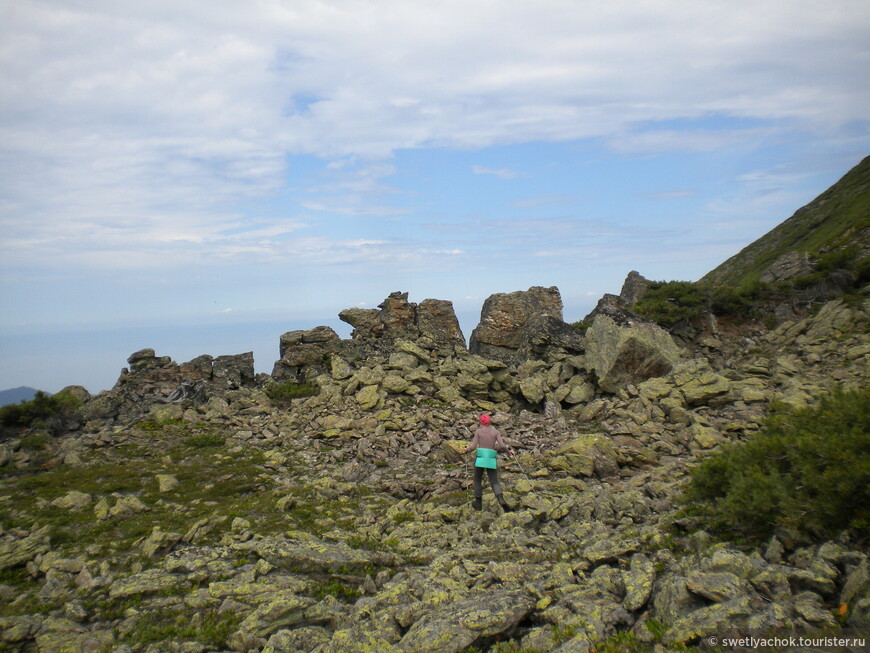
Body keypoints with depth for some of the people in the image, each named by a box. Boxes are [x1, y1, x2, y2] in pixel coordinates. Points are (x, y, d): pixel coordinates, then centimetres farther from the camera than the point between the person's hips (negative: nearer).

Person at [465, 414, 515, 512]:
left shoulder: (478, 431, 3)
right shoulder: (495, 431, 7)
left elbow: (473, 447, -2)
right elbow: (502, 445, -4)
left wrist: (467, 450, 19)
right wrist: (509, 450, 15)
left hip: (480, 458, -1)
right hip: (492, 459, 1)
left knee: (477, 480, 18)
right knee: (494, 482, 2)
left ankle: (478, 503, 20)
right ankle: (501, 499, -25)